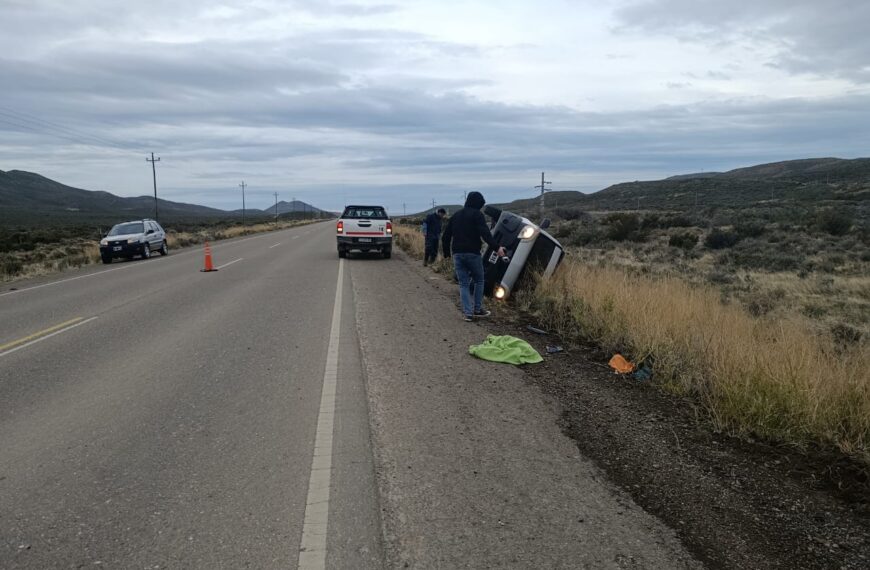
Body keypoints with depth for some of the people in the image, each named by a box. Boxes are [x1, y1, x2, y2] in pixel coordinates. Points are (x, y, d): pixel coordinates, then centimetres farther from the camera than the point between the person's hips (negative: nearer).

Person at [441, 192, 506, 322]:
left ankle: (468, 312, 1)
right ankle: (477, 309, 14)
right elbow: (485, 233, -17)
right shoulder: (477, 214, -2)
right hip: (472, 253, -5)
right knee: (479, 280, 12)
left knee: (463, 284, 6)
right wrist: (496, 247, -21)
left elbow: (446, 237, 18)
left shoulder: (455, 216, 17)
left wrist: (446, 253, 26)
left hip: (457, 254, 5)